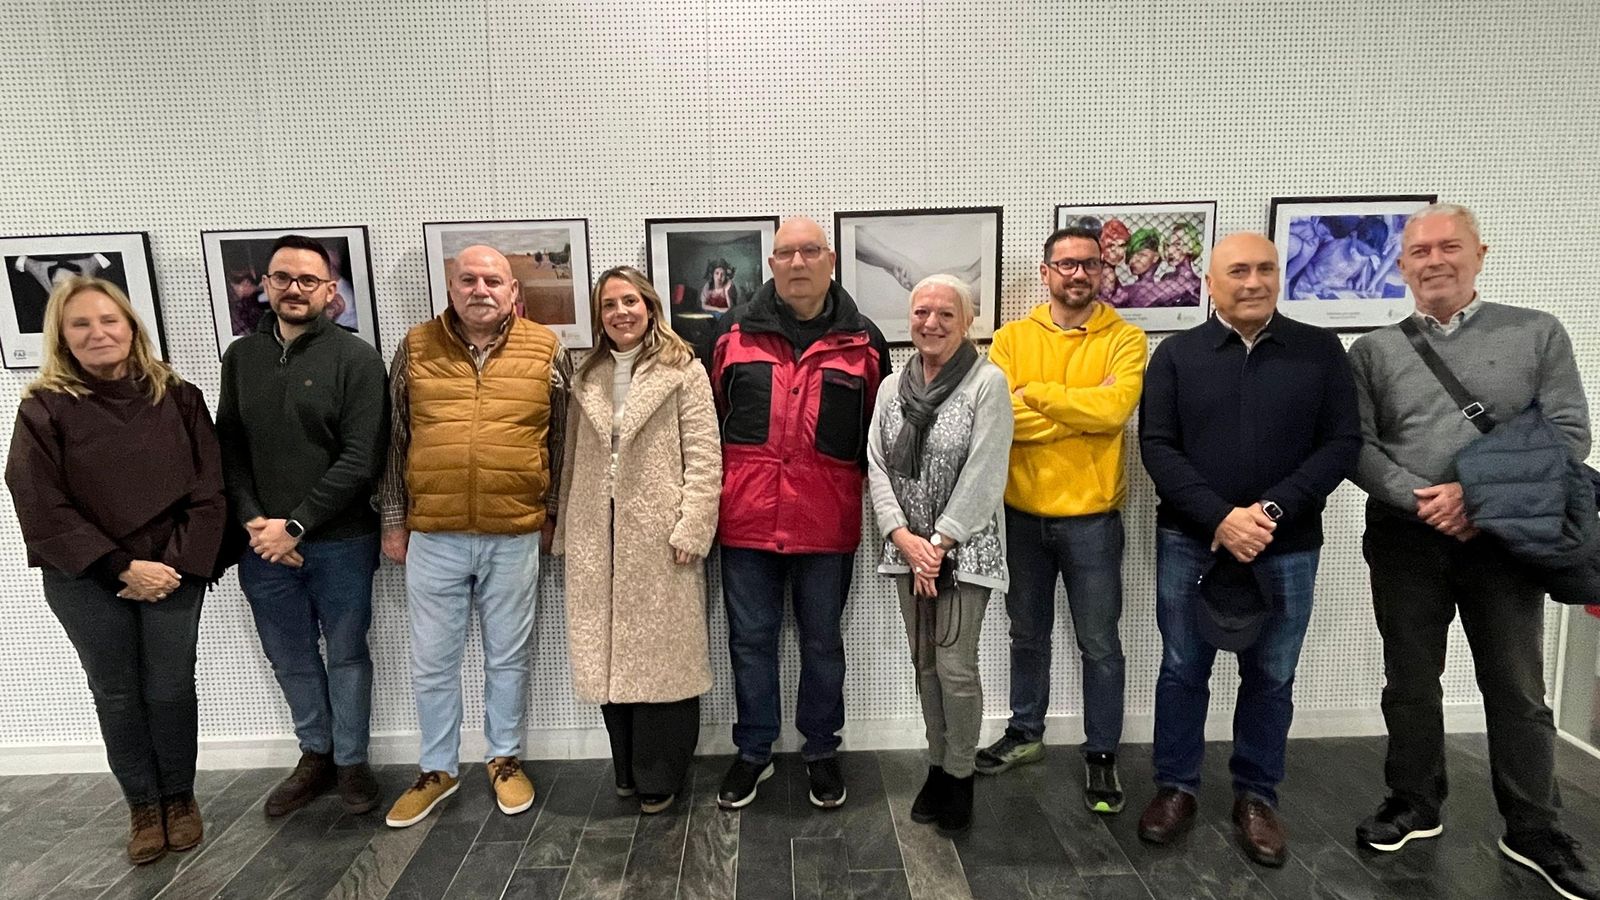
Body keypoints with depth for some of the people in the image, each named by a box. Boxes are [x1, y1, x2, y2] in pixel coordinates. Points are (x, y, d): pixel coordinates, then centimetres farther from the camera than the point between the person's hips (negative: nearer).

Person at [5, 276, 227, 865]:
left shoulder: (178, 397, -2)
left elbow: (208, 490, -3)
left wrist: (178, 563, -11)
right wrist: (122, 568, -15)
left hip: (173, 573, 0)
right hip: (86, 581, 0)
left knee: (170, 689, 8)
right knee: (116, 695, 12)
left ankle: (180, 797, 28)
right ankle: (143, 806, 28)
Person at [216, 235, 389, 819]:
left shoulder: (355, 358, -7)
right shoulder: (241, 357, 8)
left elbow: (361, 460, -13)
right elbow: (229, 449, 7)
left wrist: (296, 525, -14)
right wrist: (253, 521, -8)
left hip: (340, 542, -4)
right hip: (263, 544, 4)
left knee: (346, 655, 11)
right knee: (291, 659, 16)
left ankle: (351, 762, 27)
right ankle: (316, 755, 34)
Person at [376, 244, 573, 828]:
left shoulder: (545, 350, -1)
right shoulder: (415, 348, 3)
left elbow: (563, 438, 5)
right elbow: (394, 439, 7)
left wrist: (552, 513, 5)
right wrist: (393, 521, 7)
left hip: (514, 537, -1)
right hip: (431, 537, 1)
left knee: (508, 657, 14)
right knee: (432, 662, 13)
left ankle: (505, 758, 34)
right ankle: (437, 770, 32)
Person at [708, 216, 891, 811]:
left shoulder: (863, 341, 3)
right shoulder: (733, 331, 3)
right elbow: (709, 416, 10)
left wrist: (870, 490, 5)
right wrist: (713, 495, 8)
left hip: (827, 522, 0)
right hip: (745, 517, 1)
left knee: (822, 640, 13)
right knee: (751, 638, 12)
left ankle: (821, 751, 33)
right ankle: (753, 751, 30)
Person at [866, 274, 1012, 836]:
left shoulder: (988, 382, -8)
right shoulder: (892, 387, 8)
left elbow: (983, 474, -12)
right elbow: (877, 466, 4)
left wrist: (940, 543, -13)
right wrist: (904, 537, -8)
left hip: (965, 549, -5)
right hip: (908, 548, 5)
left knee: (956, 666, -3)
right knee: (925, 663, 13)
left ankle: (959, 777, 17)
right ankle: (938, 767, 29)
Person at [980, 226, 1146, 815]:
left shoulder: (1124, 339, -5)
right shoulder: (1012, 338, 0)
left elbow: (1114, 408, -23)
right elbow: (997, 415, -15)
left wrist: (1035, 394, -16)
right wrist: (1084, 409, -17)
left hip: (1092, 516, -2)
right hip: (1022, 513, 3)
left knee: (1099, 644, 9)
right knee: (1028, 633, 19)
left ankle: (1102, 756, 27)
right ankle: (1025, 733, 38)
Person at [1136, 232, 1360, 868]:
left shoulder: (1321, 351, 2)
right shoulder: (1176, 355, 0)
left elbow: (1342, 443, -3)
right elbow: (1157, 447, -5)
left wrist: (1272, 510, -16)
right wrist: (1220, 518, -16)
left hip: (1288, 550, 1)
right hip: (1189, 544, 0)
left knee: (1271, 679, 12)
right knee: (1182, 670, 10)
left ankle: (1256, 797, 30)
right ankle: (1176, 786, 27)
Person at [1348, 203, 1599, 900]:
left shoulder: (1538, 333, 4)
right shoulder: (1373, 350, 5)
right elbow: (1357, 445, -2)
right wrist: (1421, 500, -16)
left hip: (1504, 539, 0)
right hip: (1405, 540, 1)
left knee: (1517, 690, 9)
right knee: (1410, 682, 11)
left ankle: (1534, 833, 25)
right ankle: (1414, 805, 27)